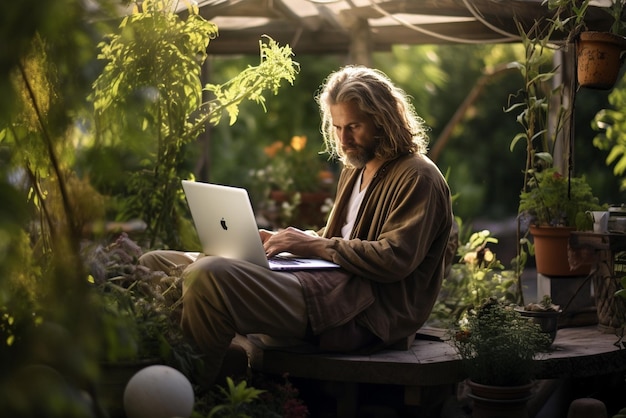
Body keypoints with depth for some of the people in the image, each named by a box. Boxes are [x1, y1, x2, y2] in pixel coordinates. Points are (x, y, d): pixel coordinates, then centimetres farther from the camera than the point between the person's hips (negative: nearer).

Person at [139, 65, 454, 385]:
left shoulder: (418, 178, -2)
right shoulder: (355, 171, 26)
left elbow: (394, 259, -15)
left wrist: (316, 245, -14)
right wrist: (283, 241, 10)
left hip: (367, 311, -10)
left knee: (209, 277, -32)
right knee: (154, 265, 0)